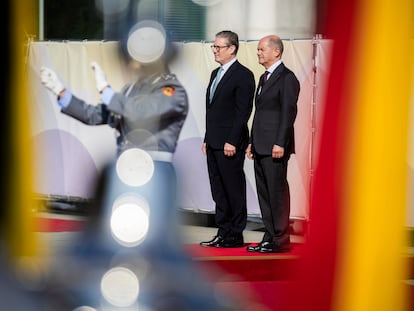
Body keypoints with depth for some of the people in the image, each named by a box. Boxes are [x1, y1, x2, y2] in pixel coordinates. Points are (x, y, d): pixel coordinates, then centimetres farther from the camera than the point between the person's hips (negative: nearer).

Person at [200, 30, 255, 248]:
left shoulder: (243, 75, -10)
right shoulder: (216, 74, 17)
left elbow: (243, 111, -15)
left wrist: (232, 141, -19)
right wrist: (207, 139, 16)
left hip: (230, 143, -9)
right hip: (214, 144, 9)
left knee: (234, 190, -2)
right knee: (219, 191, 11)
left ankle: (235, 236, 2)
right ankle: (223, 232, 16)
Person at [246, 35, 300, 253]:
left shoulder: (287, 78, -9)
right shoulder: (264, 78, 20)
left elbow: (289, 112, -15)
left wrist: (280, 144, -20)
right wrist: (252, 143, 18)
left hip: (275, 147, -9)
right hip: (261, 147, 9)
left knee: (277, 193, -6)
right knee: (264, 194, 9)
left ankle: (280, 240, -3)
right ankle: (269, 237, 13)